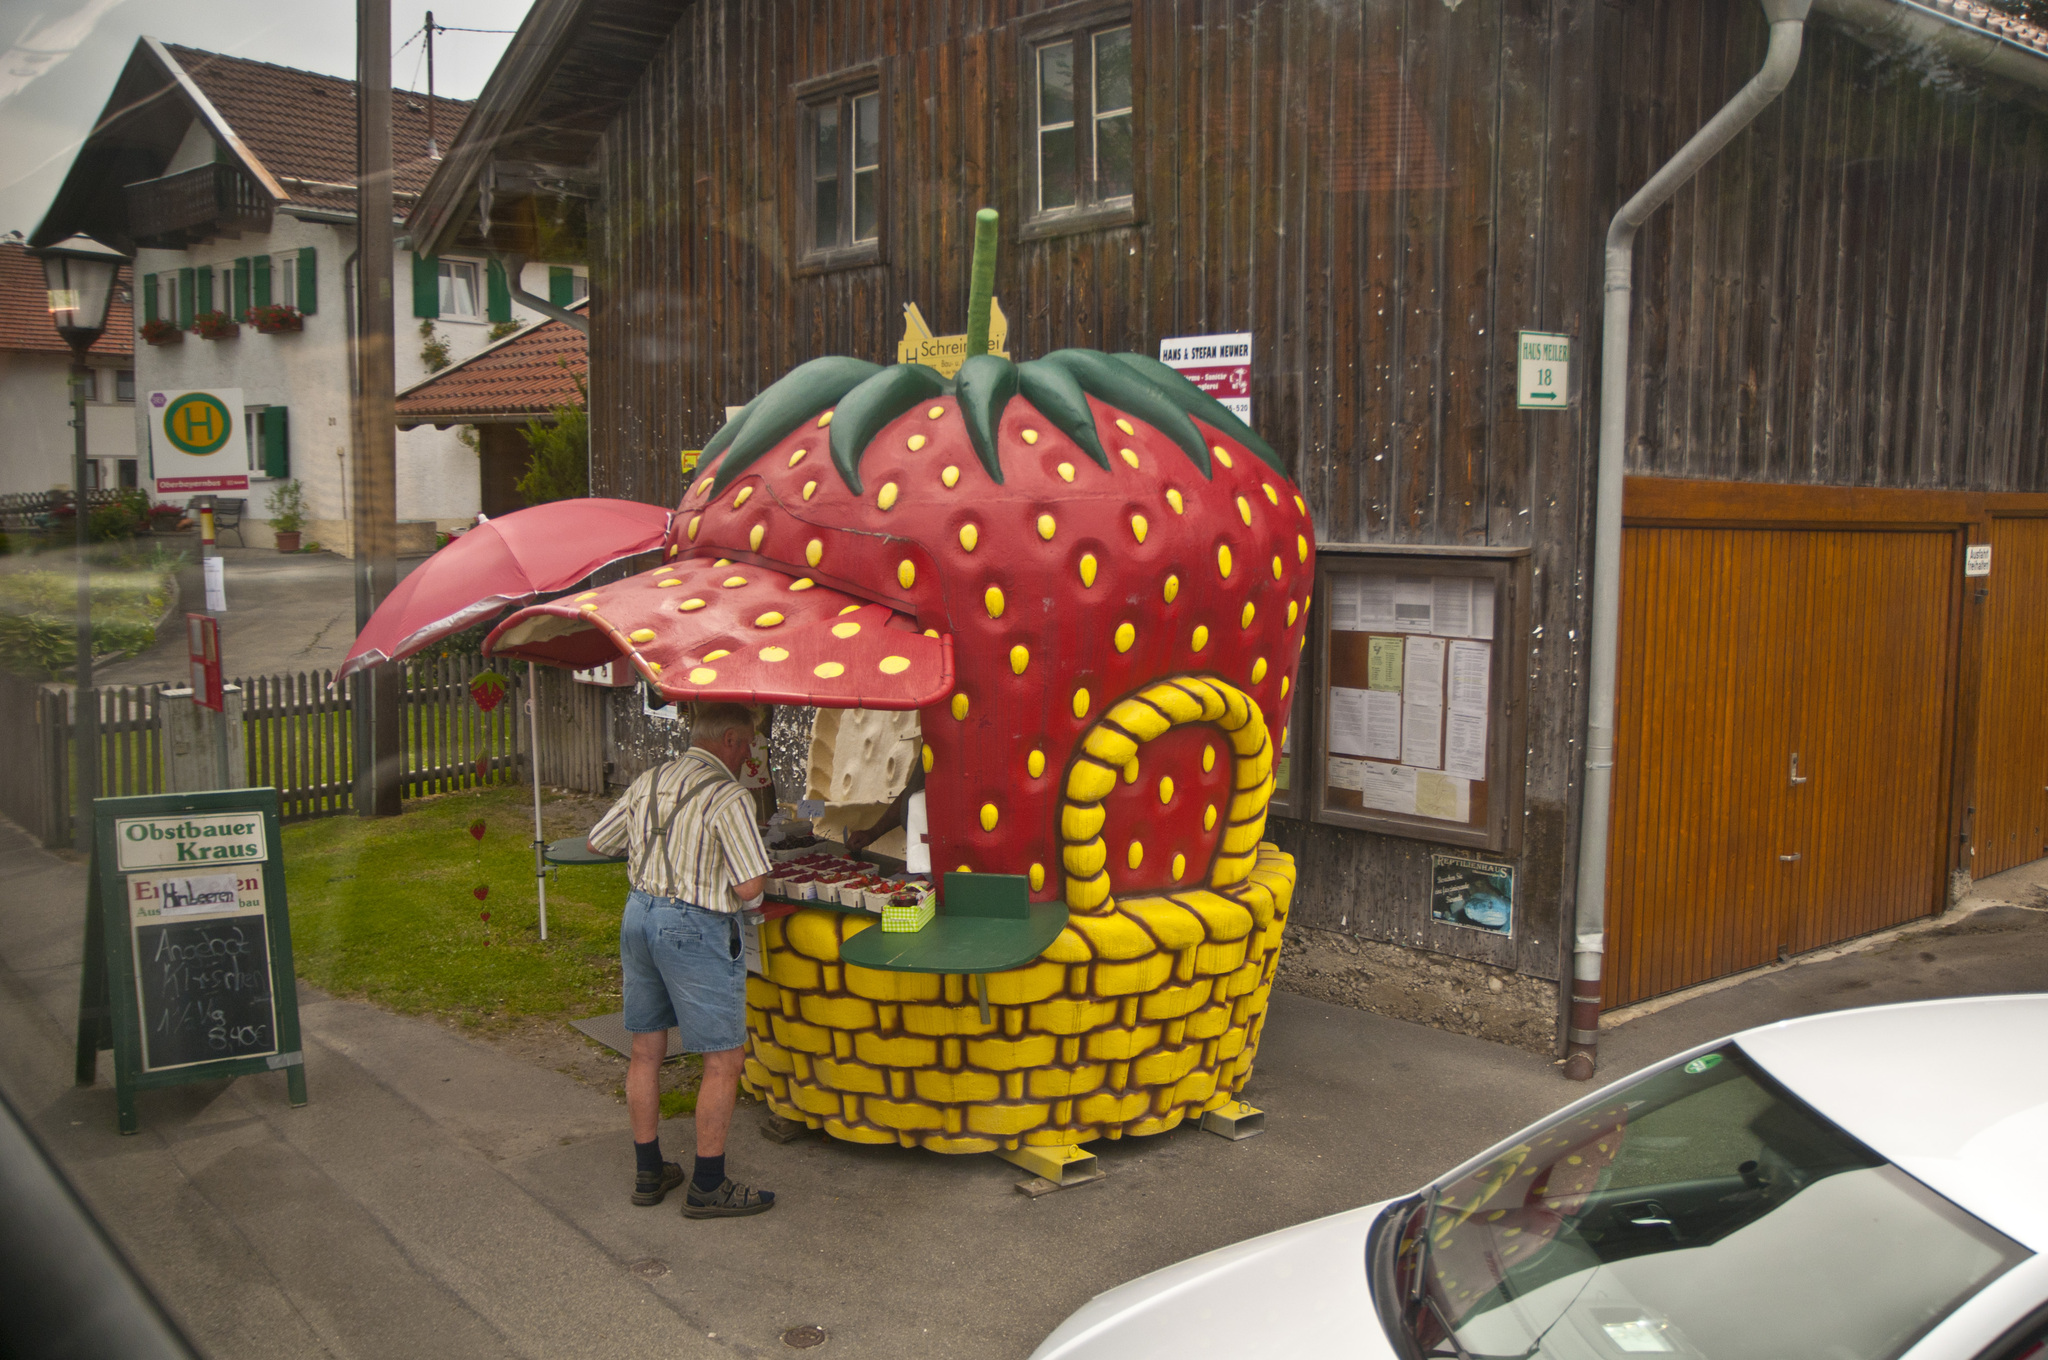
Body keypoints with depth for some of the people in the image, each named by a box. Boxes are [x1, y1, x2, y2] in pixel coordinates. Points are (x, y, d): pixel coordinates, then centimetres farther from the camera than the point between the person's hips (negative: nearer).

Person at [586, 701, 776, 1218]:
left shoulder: (647, 782, 8)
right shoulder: (728, 795, -14)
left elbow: (598, 842, 20)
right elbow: (749, 887, -19)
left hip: (638, 913, 8)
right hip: (695, 929, -8)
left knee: (646, 1051, 16)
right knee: (724, 1059, 3)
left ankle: (649, 1173, 27)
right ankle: (707, 1187, 9)